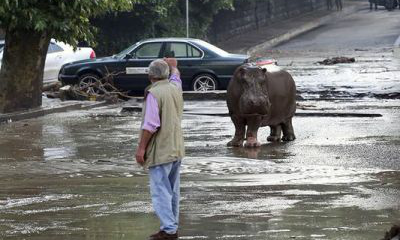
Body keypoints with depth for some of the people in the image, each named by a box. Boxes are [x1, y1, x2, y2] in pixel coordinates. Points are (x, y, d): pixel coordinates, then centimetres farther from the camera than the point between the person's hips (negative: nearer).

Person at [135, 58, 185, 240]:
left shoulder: (154, 93, -16)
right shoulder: (175, 88, 7)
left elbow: (150, 125, -20)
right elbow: (175, 76, 33)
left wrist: (141, 148, -15)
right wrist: (173, 66, 53)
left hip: (160, 151, -8)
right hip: (177, 149, 8)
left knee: (160, 191, -8)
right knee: (173, 191, 14)